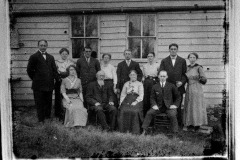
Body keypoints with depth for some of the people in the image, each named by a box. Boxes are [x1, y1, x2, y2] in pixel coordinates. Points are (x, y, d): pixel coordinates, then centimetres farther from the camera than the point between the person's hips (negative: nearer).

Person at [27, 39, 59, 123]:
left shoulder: (51, 57, 15)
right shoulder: (34, 57, -1)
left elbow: (54, 70, 14)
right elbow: (29, 70, -1)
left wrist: (57, 79, 4)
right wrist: (35, 79, 1)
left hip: (49, 85, 4)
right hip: (39, 85, -4)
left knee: (48, 103, 10)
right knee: (39, 103, 1)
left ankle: (48, 117, 21)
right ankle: (41, 120, 9)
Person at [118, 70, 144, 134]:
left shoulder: (140, 84, 14)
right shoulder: (126, 84, 23)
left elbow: (141, 96, 4)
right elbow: (123, 94, 19)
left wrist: (135, 102, -12)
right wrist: (121, 102, 1)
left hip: (136, 101, -2)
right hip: (127, 100, 2)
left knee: (134, 111, -32)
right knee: (123, 111, -27)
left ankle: (135, 131, -24)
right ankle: (124, 130, -20)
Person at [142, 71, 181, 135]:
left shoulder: (172, 86, 5)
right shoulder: (155, 87, 9)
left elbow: (178, 97, 10)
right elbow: (152, 98, 12)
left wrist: (175, 105, -4)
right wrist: (154, 105, -8)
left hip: (169, 106, -2)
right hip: (158, 106, 2)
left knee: (172, 115, -32)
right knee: (149, 113, -22)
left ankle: (175, 132, -20)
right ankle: (144, 130, -14)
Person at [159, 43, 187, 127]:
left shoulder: (182, 61, 9)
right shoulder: (164, 61, 10)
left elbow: (185, 74, 6)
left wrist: (182, 82, -10)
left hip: (179, 87, 0)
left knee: (178, 107, 2)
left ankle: (179, 125, 11)